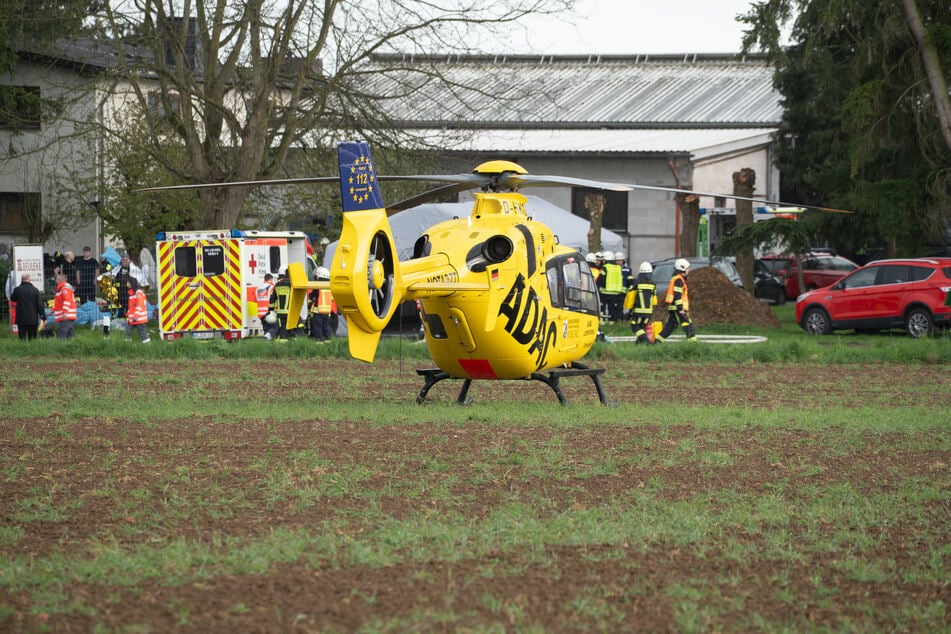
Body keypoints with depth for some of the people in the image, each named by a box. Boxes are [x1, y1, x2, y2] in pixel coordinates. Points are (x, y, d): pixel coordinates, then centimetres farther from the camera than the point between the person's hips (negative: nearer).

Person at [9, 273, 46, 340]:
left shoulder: (17, 290, -6)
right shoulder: (35, 290, -6)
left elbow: (12, 299, 16)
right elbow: (40, 305, -4)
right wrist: (44, 318, 2)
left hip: (21, 319, 0)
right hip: (33, 320, 0)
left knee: (22, 338, 3)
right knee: (32, 338, 7)